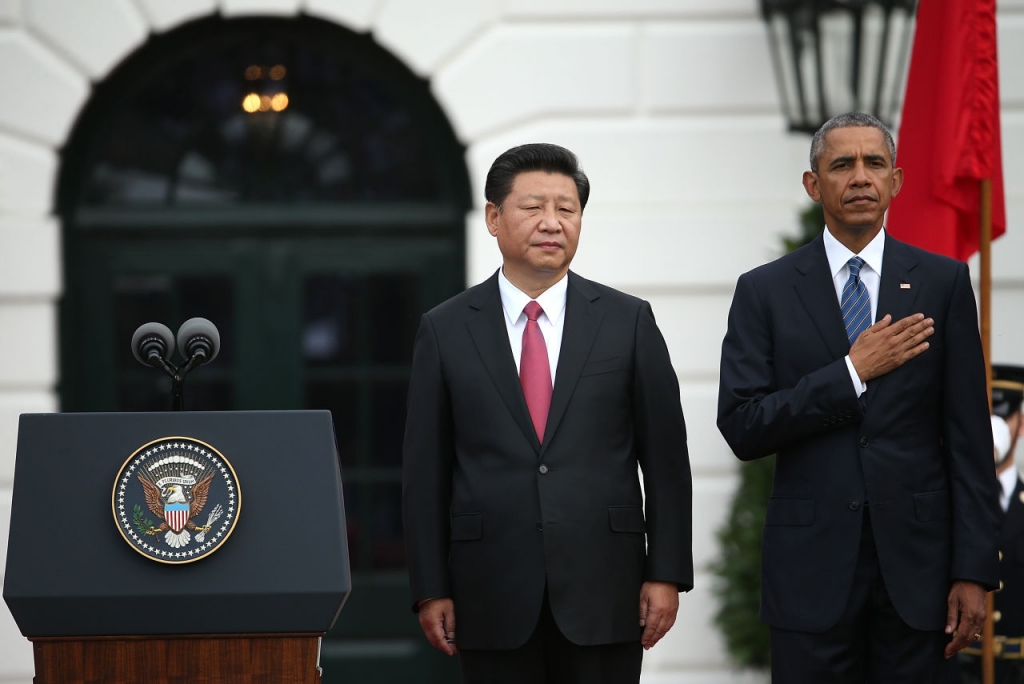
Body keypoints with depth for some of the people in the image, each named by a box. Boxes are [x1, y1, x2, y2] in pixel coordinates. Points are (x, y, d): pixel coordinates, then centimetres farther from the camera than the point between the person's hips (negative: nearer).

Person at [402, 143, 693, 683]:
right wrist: (430, 590, 0)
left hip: (601, 592, 0)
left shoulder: (627, 322, 5)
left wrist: (666, 574, -1)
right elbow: (424, 471, 4)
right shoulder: (445, 330, 5)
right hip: (493, 598, 0)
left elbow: (665, 458, 5)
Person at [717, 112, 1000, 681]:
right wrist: (852, 372, -12)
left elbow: (969, 436, 2)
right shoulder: (766, 291, 4)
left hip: (915, 557, 0)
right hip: (812, 563, 0)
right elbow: (742, 429, -5)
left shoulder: (943, 283, 5)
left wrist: (974, 570, -4)